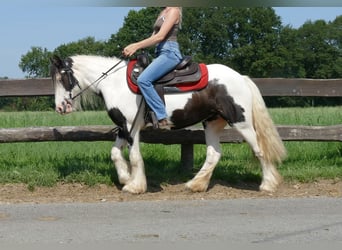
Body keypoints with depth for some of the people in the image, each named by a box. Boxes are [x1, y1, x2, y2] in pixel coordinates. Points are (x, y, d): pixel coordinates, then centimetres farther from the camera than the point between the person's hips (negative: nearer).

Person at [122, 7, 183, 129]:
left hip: (170, 53, -11)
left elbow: (160, 36, -17)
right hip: (160, 53, 11)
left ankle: (163, 118, -26)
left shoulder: (174, 11, -7)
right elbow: (153, 38, 19)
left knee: (143, 79, -27)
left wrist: (136, 46, -17)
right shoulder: (163, 13, 20)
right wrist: (135, 46, 5)